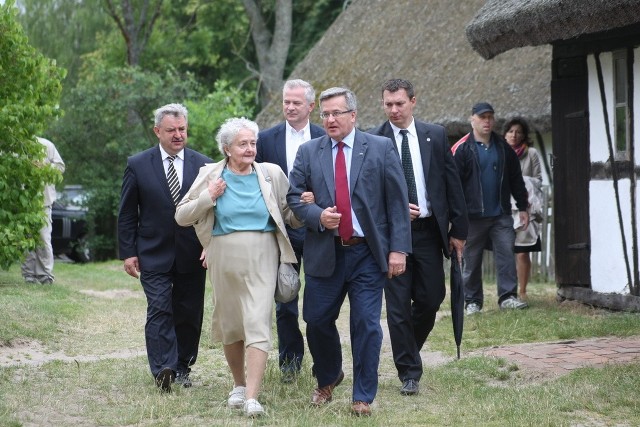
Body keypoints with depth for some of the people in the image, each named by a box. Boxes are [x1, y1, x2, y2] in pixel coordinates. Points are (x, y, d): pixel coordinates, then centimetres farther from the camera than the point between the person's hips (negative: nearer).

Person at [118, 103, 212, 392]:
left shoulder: (204, 165, 4)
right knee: (160, 311, -13)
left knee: (189, 314, 7)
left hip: (193, 256, 2)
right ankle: (163, 370, -20)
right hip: (154, 256, -2)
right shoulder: (138, 165, 2)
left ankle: (182, 368, 21)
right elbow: (127, 214, 5)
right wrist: (128, 252, 0)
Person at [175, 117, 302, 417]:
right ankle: (239, 384, 33)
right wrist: (207, 198, -10)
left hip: (261, 258, -2)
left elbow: (290, 217, 9)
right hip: (224, 258, 2)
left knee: (258, 322, -12)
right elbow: (181, 216, 4)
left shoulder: (271, 174, 3)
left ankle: (252, 397, -17)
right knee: (229, 323, 12)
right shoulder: (210, 175, 3)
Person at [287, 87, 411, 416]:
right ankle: (327, 380, 35)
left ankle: (363, 397, 10)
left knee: (366, 325, -2)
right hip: (324, 253, 2)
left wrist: (398, 248, -7)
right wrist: (317, 215, -13)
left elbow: (397, 201, -2)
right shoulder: (308, 152, 6)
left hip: (367, 253, -2)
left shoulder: (381, 149, 0)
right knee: (317, 321, 9)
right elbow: (293, 195, 7)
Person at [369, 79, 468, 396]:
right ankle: (409, 372, 8)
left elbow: (452, 183, 6)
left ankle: (409, 352, 31)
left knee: (431, 299, 5)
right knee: (398, 306, -1)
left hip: (429, 230, 2)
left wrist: (458, 229, 3)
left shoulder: (435, 135, 5)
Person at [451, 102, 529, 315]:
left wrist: (522, 207, 14)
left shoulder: (503, 148, 10)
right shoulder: (461, 149, -5)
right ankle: (473, 301, 13)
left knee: (507, 253, -6)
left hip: (501, 214, 3)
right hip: (473, 216, -3)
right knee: (472, 260, 4)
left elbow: (516, 180, 16)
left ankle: (508, 296, -4)